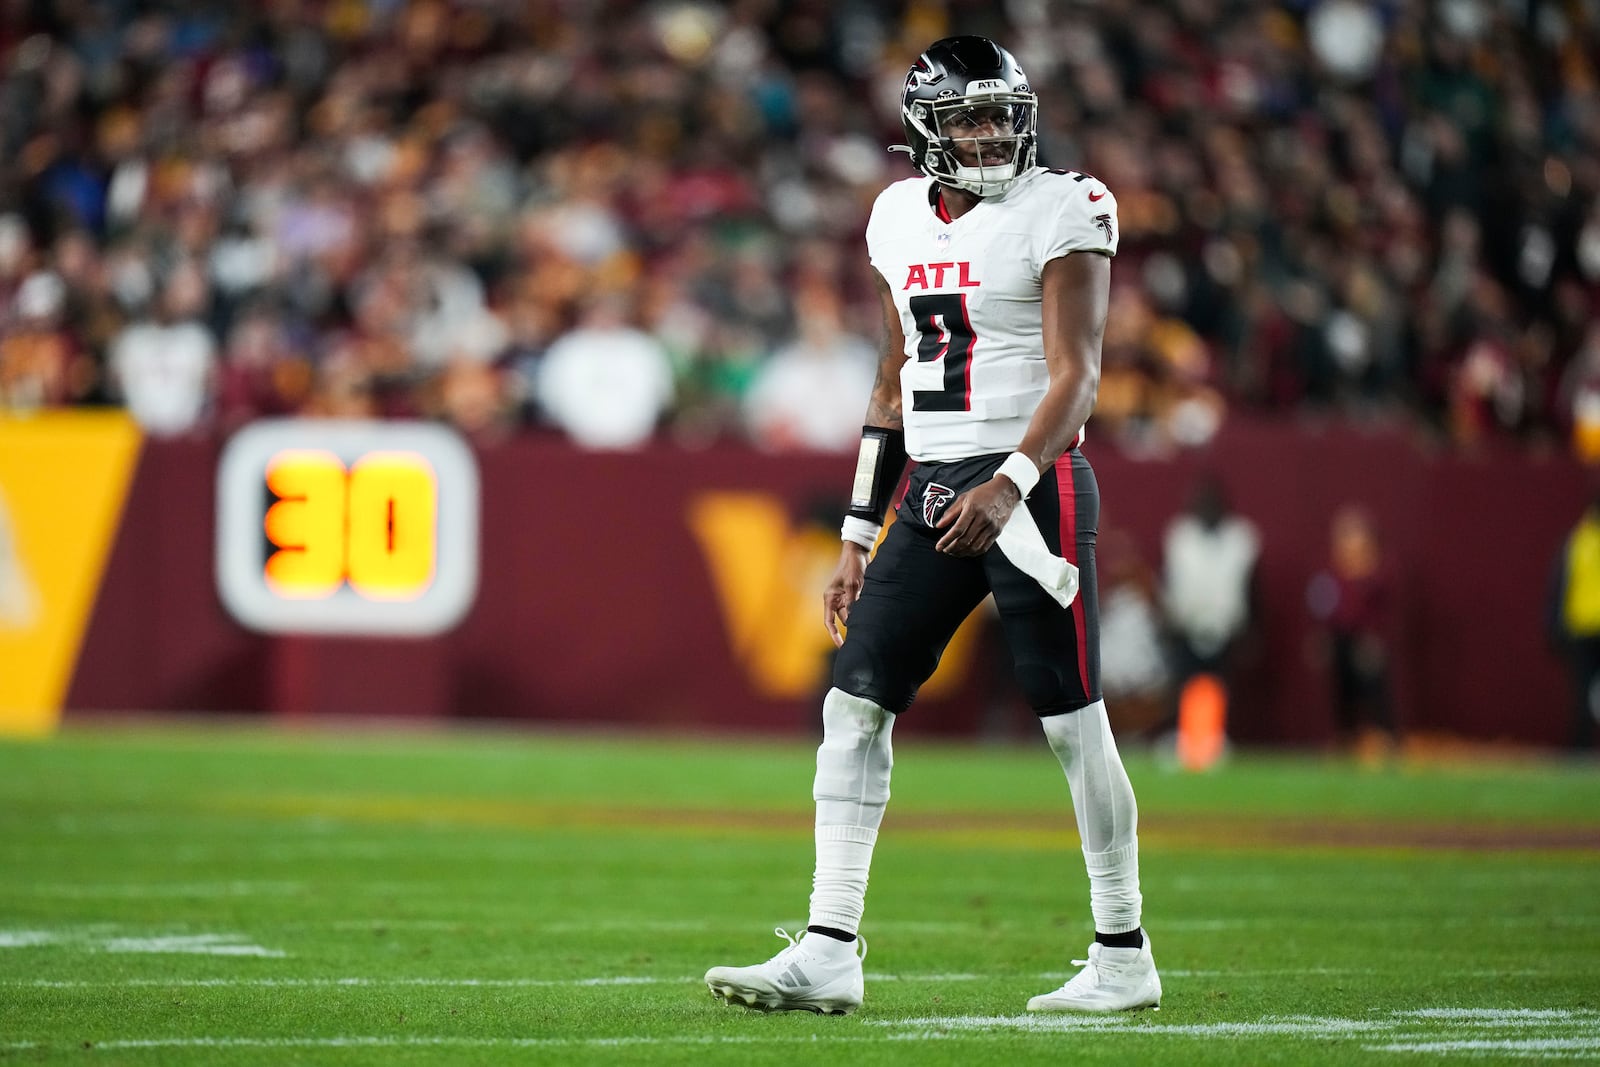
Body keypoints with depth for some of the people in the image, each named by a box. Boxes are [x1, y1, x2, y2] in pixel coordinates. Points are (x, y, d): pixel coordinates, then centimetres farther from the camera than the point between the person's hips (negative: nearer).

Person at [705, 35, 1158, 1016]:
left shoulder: (1061, 214, -7)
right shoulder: (901, 217, 12)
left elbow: (1075, 377, -14)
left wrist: (1008, 485, -29)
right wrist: (860, 536, 17)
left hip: (1031, 487, -6)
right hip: (931, 492, 6)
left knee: (1075, 721, -2)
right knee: (854, 704, -1)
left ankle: (1124, 958, 9)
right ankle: (830, 952, -1)